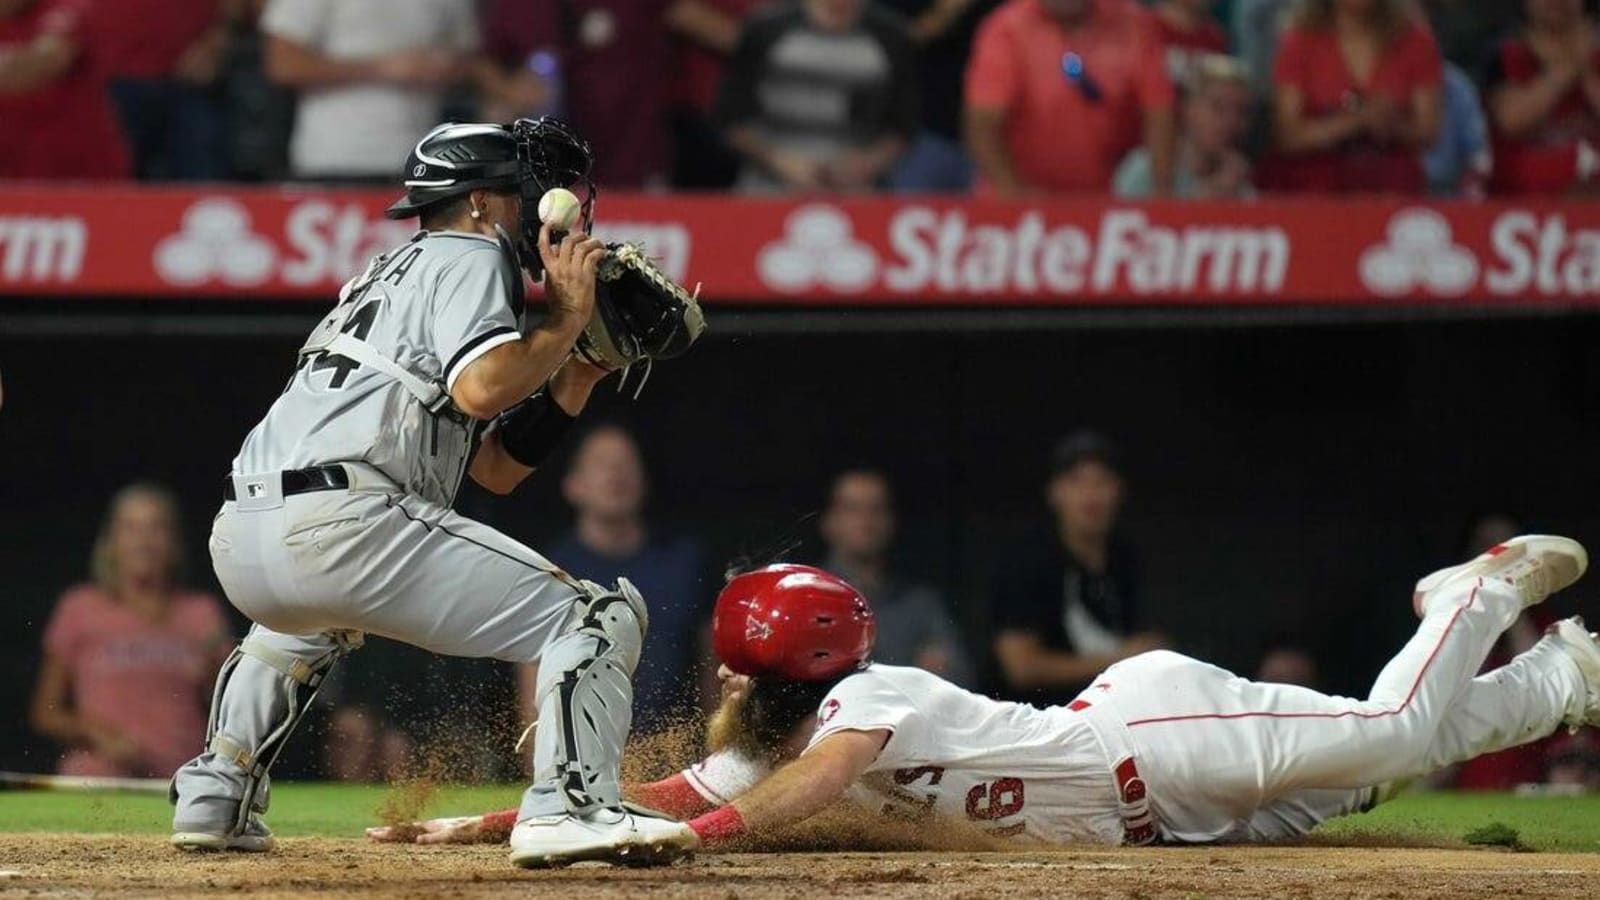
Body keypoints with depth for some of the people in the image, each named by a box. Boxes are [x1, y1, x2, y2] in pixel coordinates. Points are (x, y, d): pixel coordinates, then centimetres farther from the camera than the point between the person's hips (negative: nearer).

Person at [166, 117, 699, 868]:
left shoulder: (397, 273, 33)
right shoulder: (466, 257, 7)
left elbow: (498, 467, 30)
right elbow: (480, 386, -14)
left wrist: (578, 370, 24)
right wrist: (566, 320, 1)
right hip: (342, 526, -9)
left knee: (308, 617, 45)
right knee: (598, 617, -5)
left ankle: (213, 799, 34)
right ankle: (569, 805, -23)